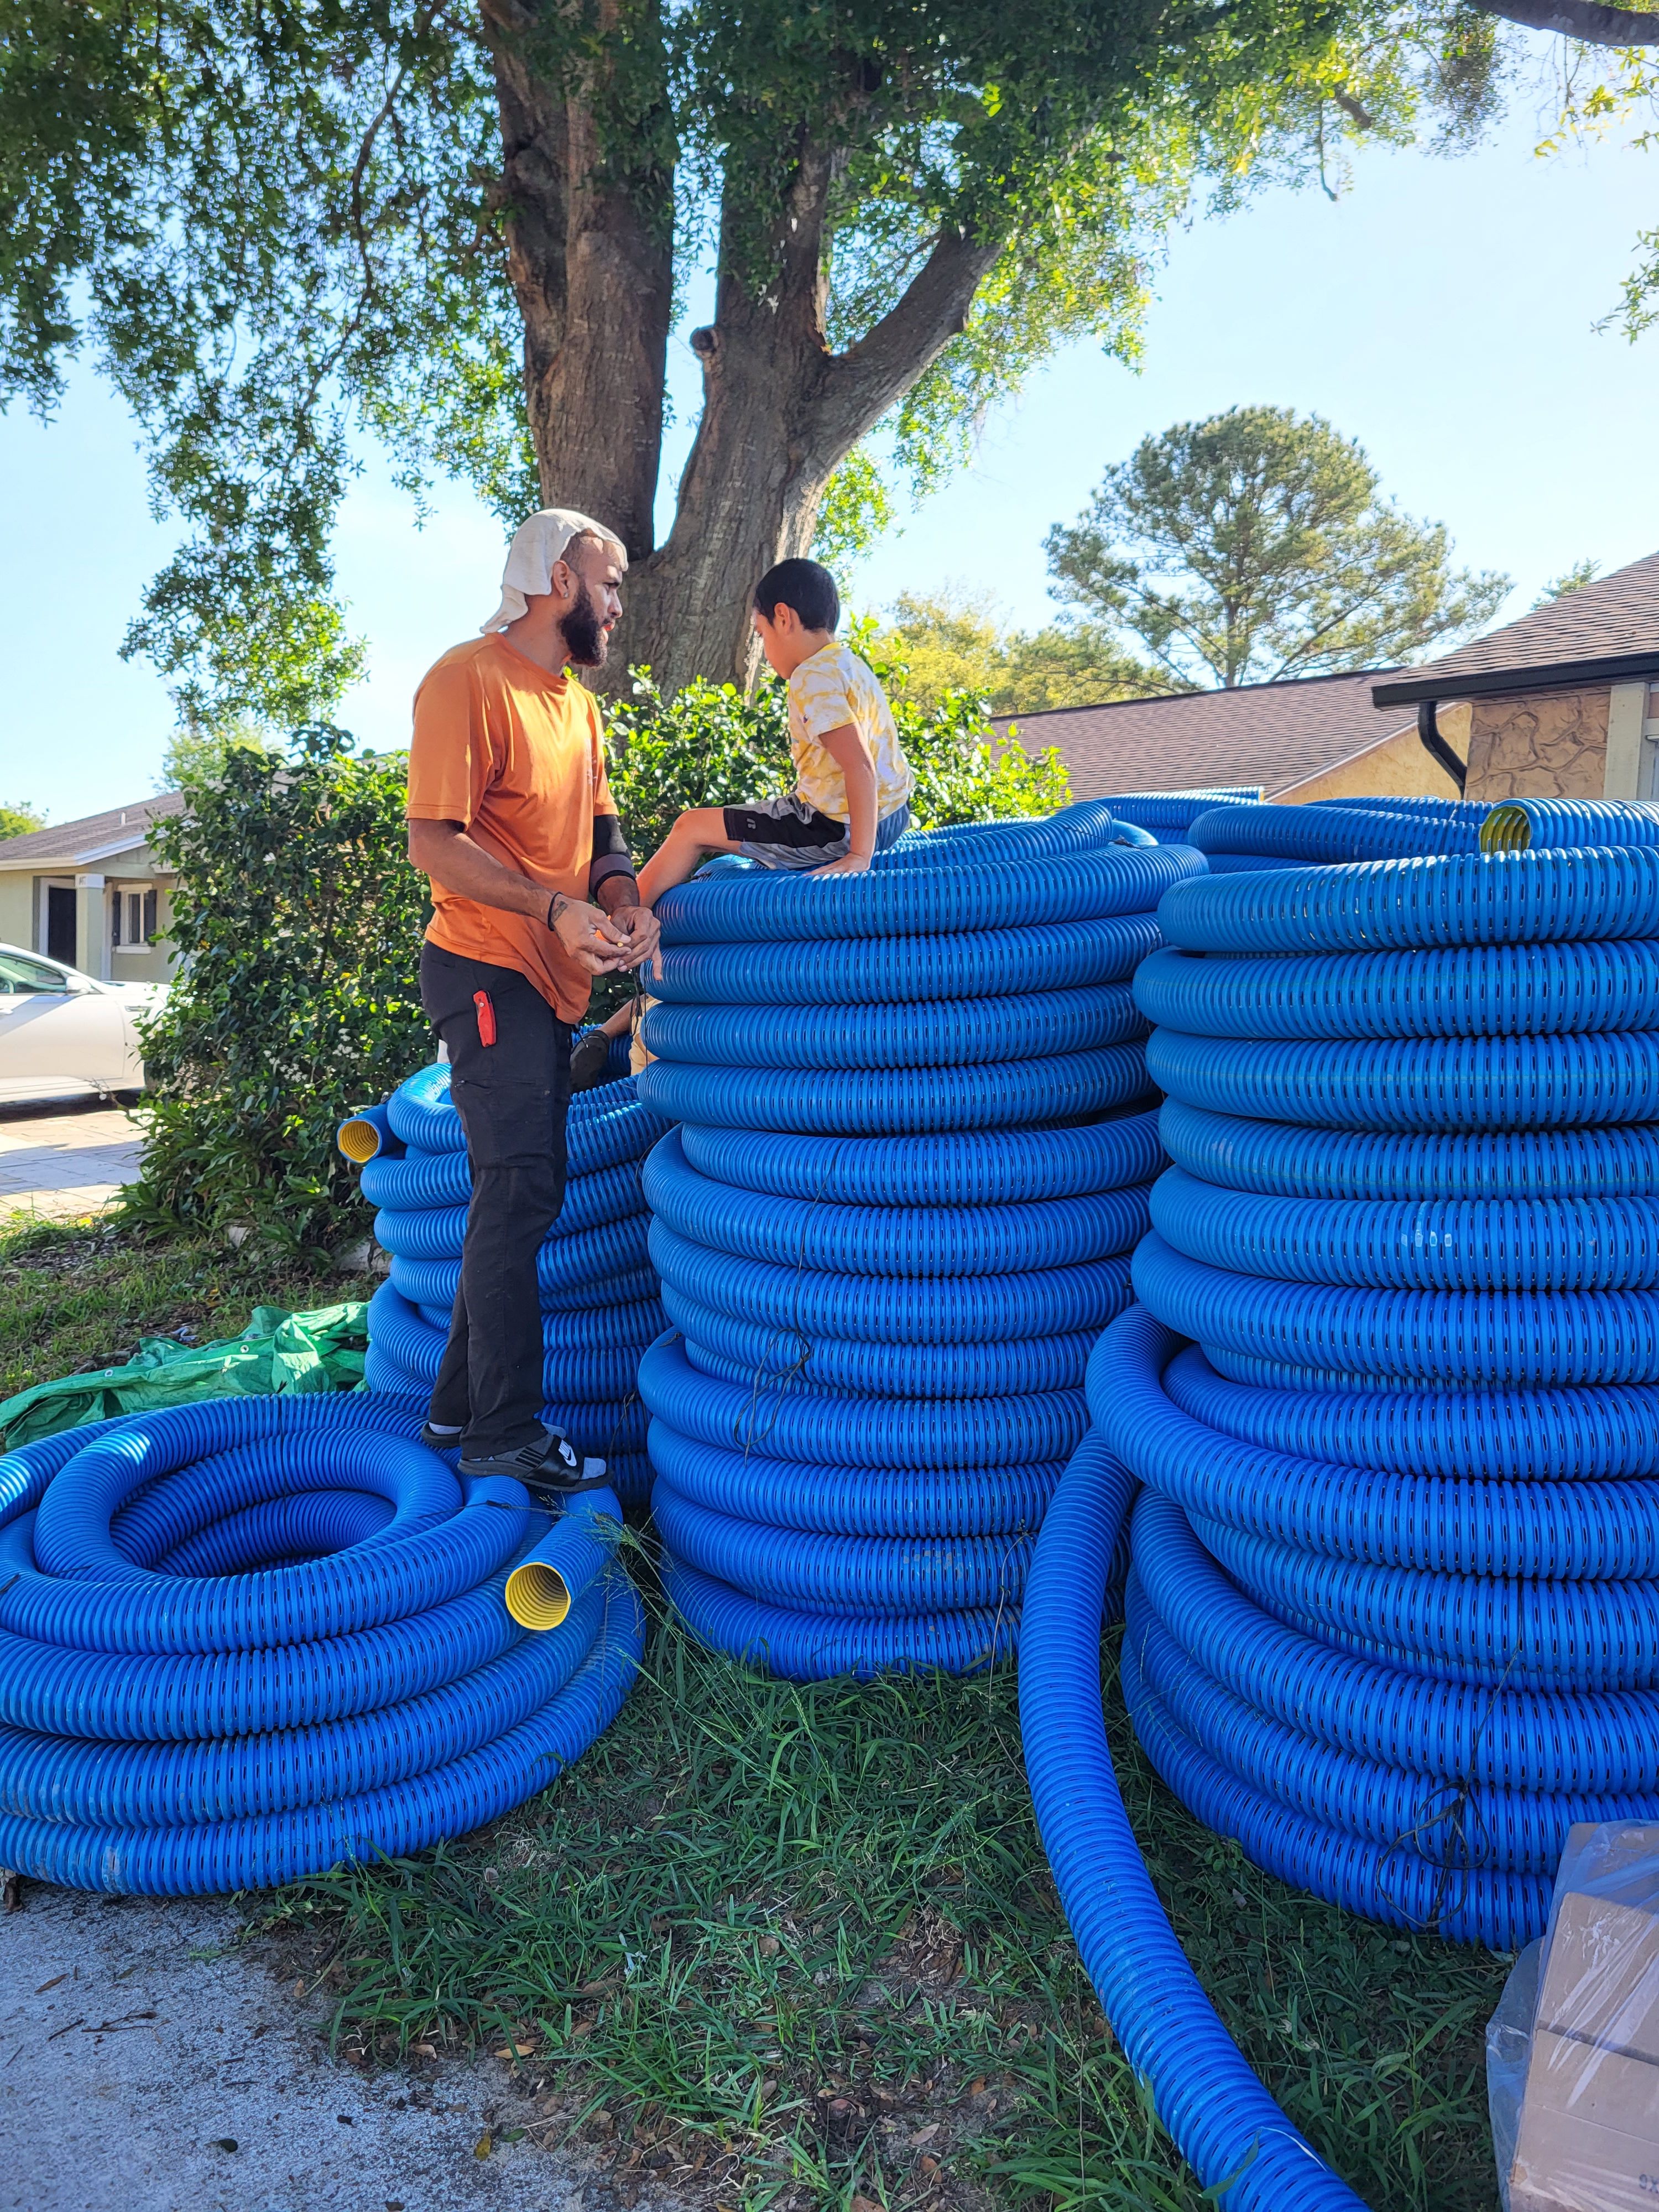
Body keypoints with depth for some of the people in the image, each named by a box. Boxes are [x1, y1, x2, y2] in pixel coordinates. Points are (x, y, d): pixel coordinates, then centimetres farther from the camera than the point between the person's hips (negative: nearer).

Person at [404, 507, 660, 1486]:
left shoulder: (578, 702, 18)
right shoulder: (468, 679, -10)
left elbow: (600, 826, 18)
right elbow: (434, 839, -17)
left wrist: (625, 901, -4)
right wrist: (556, 907, -26)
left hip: (548, 981, 9)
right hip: (488, 971, -9)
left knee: (519, 1193, 12)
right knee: (520, 1192, -10)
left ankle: (463, 1404, 24)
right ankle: (505, 1435, 0)